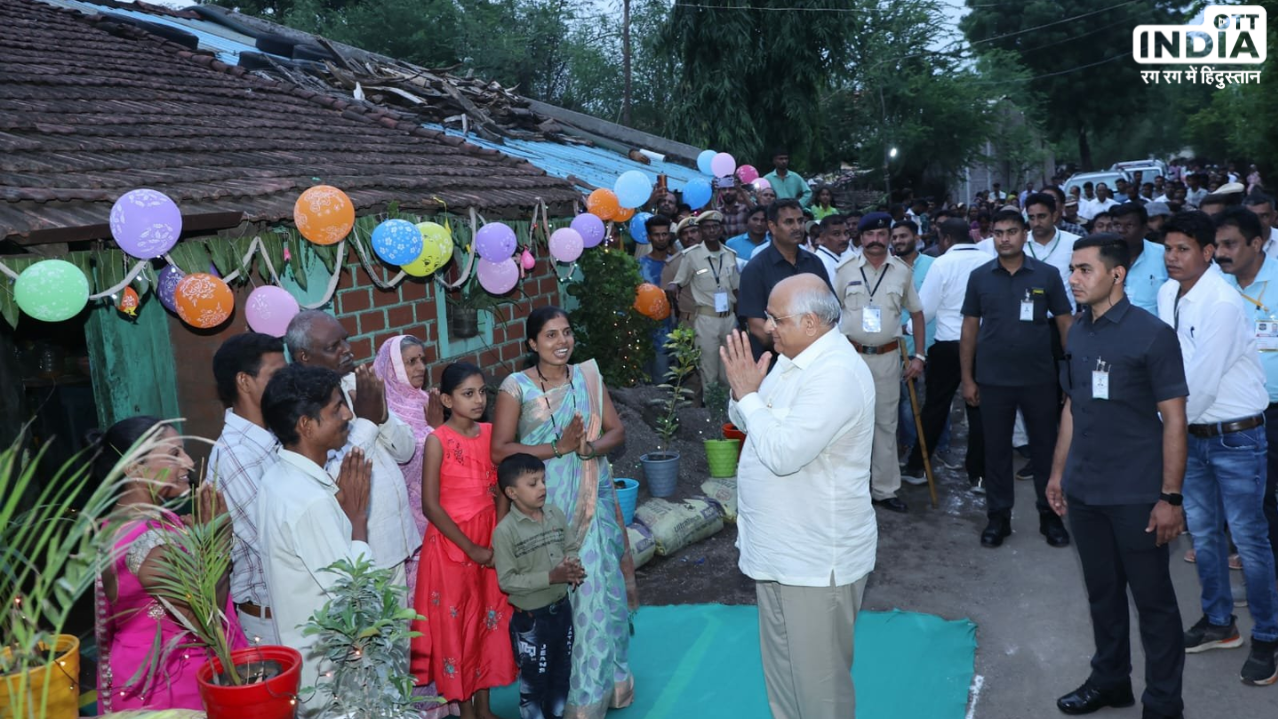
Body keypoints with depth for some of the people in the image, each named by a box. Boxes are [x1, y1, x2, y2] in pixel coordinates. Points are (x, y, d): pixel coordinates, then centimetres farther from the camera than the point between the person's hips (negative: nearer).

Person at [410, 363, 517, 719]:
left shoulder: (491, 433, 2)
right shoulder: (437, 441, -14)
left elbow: (500, 487, 8)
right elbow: (430, 505, -15)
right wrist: (470, 548, -15)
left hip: (490, 540, 5)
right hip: (451, 542, -5)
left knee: (489, 617, 12)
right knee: (455, 621, 6)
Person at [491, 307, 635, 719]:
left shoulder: (588, 377, 6)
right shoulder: (516, 387, -5)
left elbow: (617, 431, 6)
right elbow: (500, 451, -11)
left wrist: (589, 448, -15)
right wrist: (558, 447, -18)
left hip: (592, 502, 3)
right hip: (545, 506, -3)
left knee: (597, 589, 4)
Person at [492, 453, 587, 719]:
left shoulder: (556, 514, -4)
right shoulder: (505, 531, -21)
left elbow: (571, 549, 7)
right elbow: (507, 581, -21)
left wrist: (573, 567, -16)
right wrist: (550, 577, -27)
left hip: (562, 608, 6)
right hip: (530, 618, -6)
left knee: (562, 673, 22)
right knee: (533, 680, 11)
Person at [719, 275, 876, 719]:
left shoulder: (836, 373, -25)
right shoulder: (792, 358, 6)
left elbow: (782, 452, -31)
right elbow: (746, 423, 13)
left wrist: (748, 394, -19)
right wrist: (743, 391, -8)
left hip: (816, 557, -9)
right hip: (779, 547, 10)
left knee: (819, 676, 7)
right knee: (782, 669, 24)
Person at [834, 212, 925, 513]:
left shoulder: (902, 271, 3)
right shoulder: (845, 270, -1)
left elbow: (916, 313, 11)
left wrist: (919, 356, 6)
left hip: (887, 356, 1)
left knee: (886, 423, 8)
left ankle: (884, 489, 17)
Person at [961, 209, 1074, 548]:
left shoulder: (1047, 275, -2)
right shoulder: (980, 277, 1)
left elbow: (1065, 324, 2)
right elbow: (969, 328, 5)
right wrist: (967, 378, 2)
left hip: (1040, 380, -1)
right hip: (993, 380, 1)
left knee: (1045, 448, 10)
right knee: (996, 450, 9)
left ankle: (1050, 514, 25)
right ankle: (998, 516, 22)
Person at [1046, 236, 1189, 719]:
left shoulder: (1151, 334, -11)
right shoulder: (1078, 332, 6)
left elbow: (1174, 419, -11)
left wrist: (1170, 497, -14)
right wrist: (1058, 471, 13)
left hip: (1136, 496, -5)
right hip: (1083, 492, 6)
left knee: (1153, 600, 7)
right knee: (1101, 592, 18)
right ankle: (1110, 680, 35)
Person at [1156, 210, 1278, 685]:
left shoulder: (1223, 303, -21)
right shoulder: (1166, 294, 2)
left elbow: (1203, 381, -22)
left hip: (1236, 436, -7)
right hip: (1192, 432, 7)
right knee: (1202, 532, 16)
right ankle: (1218, 623, 33)